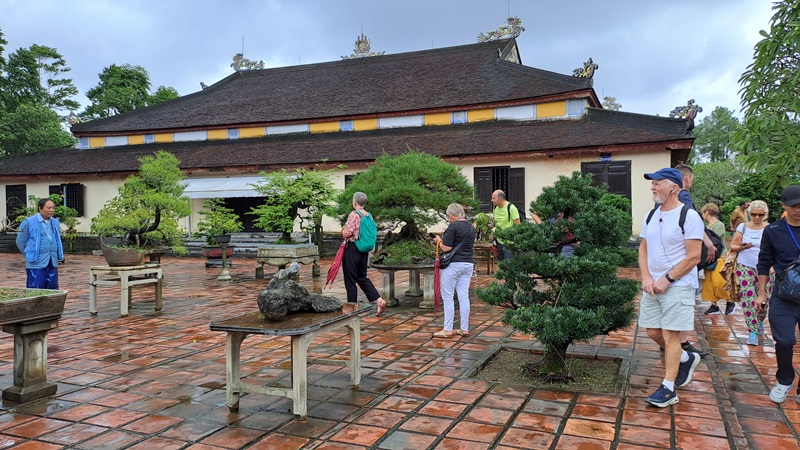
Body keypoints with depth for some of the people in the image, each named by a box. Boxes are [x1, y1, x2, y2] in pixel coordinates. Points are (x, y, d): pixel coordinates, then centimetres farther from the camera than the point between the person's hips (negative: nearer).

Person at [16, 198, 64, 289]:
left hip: (53, 264, 6)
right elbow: (20, 242, 1)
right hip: (37, 265, -6)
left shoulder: (56, 223, 11)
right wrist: (30, 255, 5)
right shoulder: (29, 222, -6)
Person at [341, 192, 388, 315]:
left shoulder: (354, 214, -15)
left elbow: (348, 232, -21)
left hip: (352, 248, -7)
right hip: (363, 249, 7)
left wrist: (343, 232, 0)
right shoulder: (368, 215, 8)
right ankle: (379, 300, 2)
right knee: (362, 277, 15)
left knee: (350, 280, 4)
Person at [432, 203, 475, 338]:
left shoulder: (453, 226, -13)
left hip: (453, 264, -7)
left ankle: (447, 330, 3)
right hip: (468, 263, 7)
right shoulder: (471, 227, 11)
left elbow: (446, 248, -17)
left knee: (448, 297, 1)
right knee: (464, 296, 10)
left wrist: (439, 241, 3)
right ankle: (464, 329, 13)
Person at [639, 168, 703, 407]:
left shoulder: (689, 216, -12)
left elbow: (693, 257, -14)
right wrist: (646, 277, -1)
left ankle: (668, 389, 5)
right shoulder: (650, 216, 9)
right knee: (653, 331, 12)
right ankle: (686, 358, 37)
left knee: (670, 334, -5)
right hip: (652, 285, 7)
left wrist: (666, 280, -15)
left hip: (678, 286, -7)